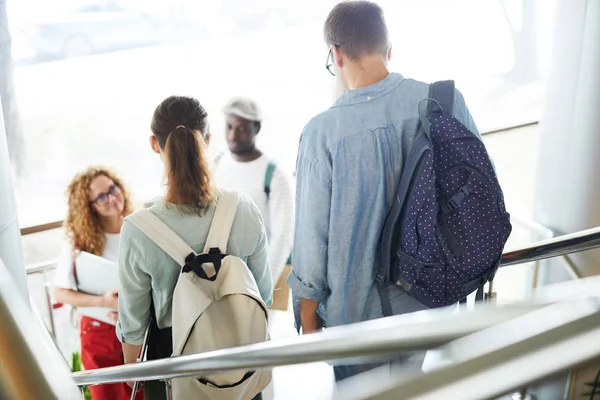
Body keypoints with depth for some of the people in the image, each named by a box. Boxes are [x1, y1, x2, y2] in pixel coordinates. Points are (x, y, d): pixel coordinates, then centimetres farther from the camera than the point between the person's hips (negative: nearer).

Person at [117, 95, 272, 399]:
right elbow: (264, 293, -5)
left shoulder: (138, 231, -24)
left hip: (171, 352, -1)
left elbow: (133, 320, -11)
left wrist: (132, 368, 7)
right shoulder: (245, 211, -18)